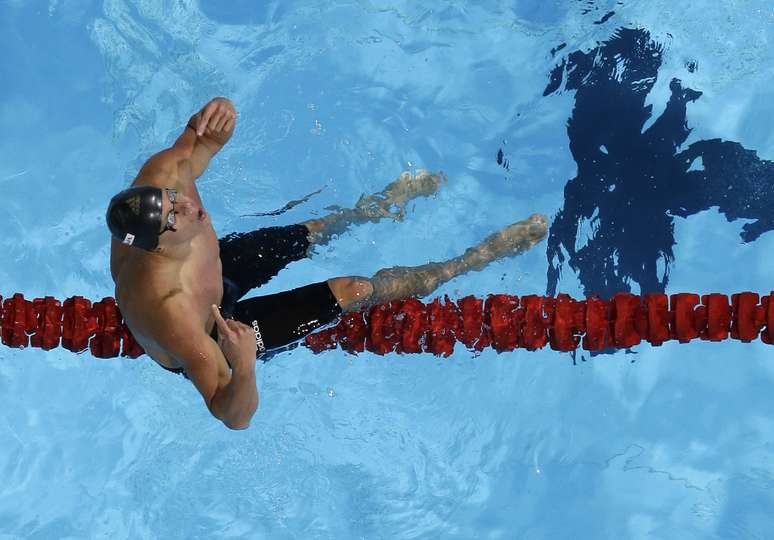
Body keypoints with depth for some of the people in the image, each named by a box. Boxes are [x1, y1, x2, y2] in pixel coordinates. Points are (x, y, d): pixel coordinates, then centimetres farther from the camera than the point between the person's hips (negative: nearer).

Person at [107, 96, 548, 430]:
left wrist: (215, 115, -37)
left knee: (314, 233, 20)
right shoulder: (167, 309, -50)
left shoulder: (163, 173, -34)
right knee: (354, 291, -3)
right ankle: (474, 260, 17)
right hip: (212, 336, -5)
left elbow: (200, 139, -12)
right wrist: (244, 365, -67)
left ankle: (378, 206, 56)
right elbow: (235, 417, -46)